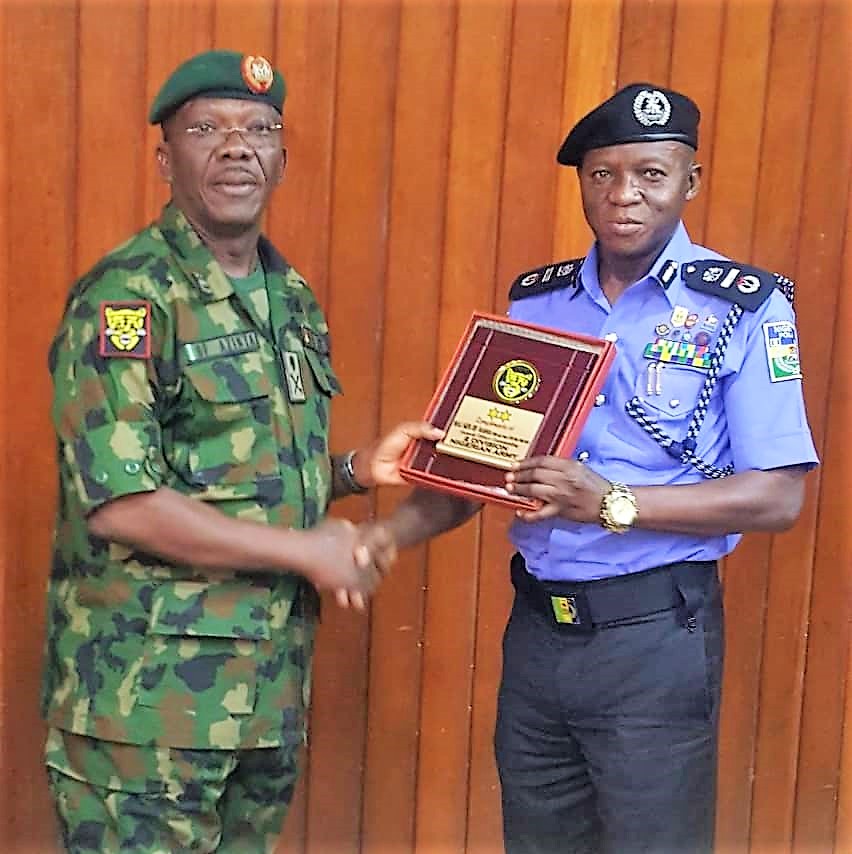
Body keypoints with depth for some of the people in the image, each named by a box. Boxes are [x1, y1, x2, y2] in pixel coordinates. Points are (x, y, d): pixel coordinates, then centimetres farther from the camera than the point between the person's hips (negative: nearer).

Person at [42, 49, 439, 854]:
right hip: (150, 692, -7)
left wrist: (355, 469, 1)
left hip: (270, 682, 8)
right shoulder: (127, 296, -14)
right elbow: (118, 504, -22)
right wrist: (305, 551, -16)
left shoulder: (293, 299, 10)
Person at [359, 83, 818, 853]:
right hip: (535, 628, 5)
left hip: (653, 637, -4)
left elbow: (777, 498, -13)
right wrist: (385, 535, -5)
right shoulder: (535, 301, 6)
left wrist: (612, 504, -23)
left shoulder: (744, 308, -9)